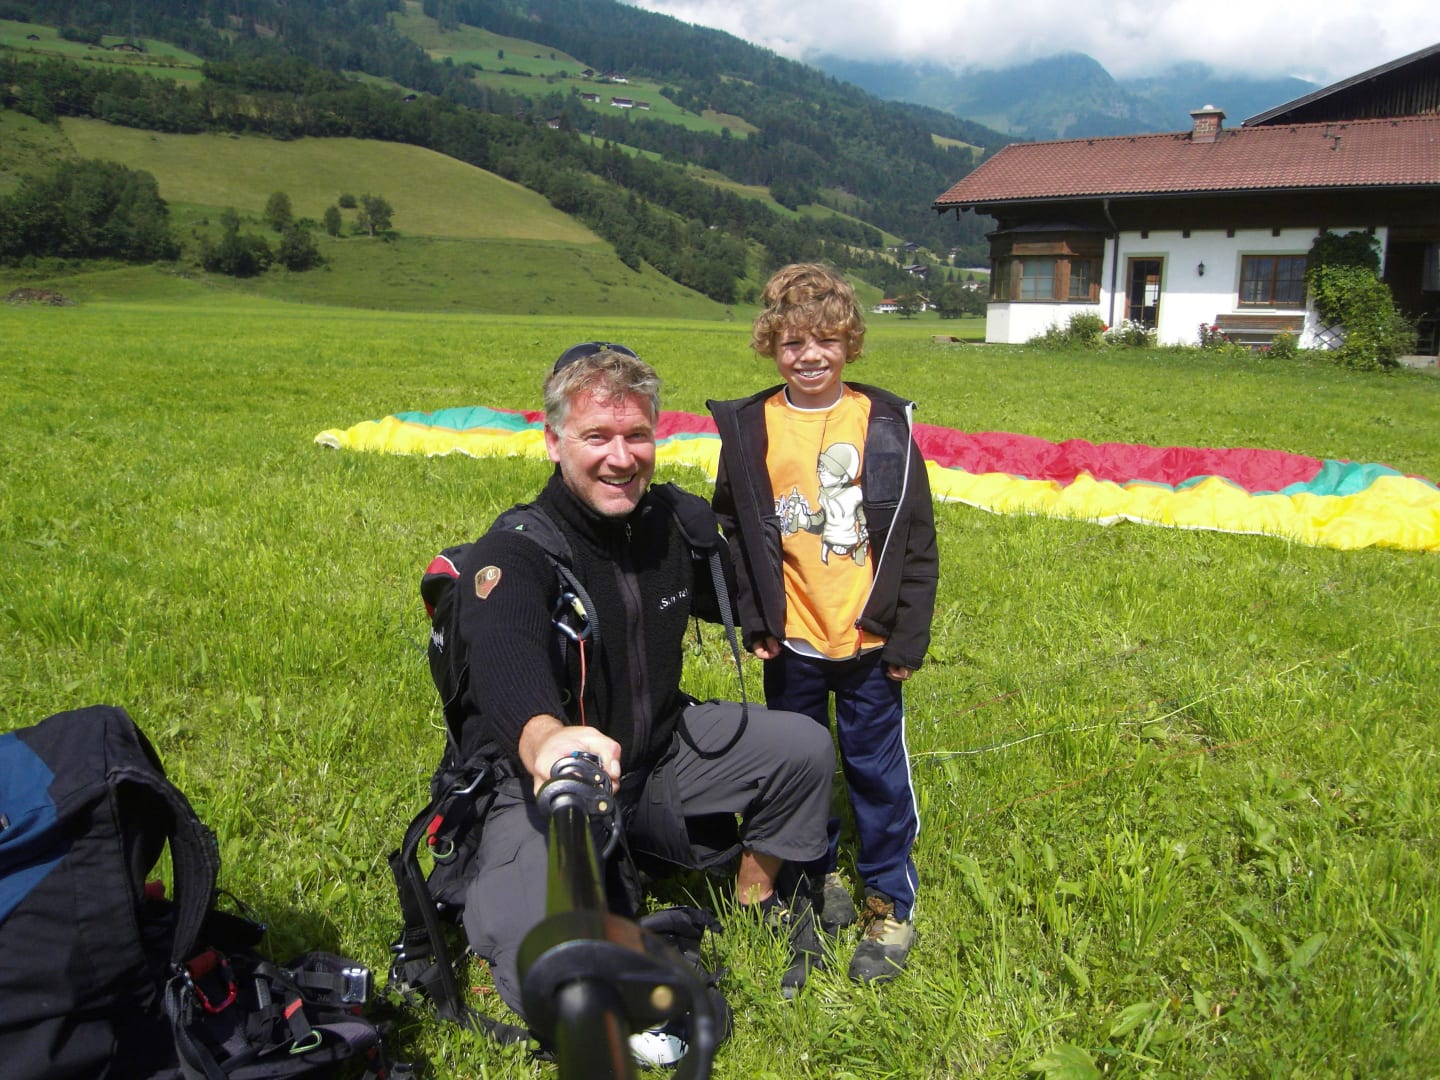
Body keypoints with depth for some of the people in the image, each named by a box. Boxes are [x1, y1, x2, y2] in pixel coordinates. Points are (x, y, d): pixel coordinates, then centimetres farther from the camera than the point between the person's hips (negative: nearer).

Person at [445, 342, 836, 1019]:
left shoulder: (681, 521, -6)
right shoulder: (511, 556, -26)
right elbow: (505, 665, -48)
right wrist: (544, 739, -68)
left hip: (659, 749, 6)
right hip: (534, 784, -5)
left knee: (803, 749, -5)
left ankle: (757, 896, 22)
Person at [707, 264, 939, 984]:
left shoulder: (885, 425, -4)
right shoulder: (749, 427, -1)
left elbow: (916, 539, -2)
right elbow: (730, 529, 5)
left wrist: (909, 635, -5)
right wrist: (751, 617, -2)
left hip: (868, 641, -1)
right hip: (790, 641, 2)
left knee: (877, 769, 8)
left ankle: (891, 906, 25)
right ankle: (819, 878, 38)